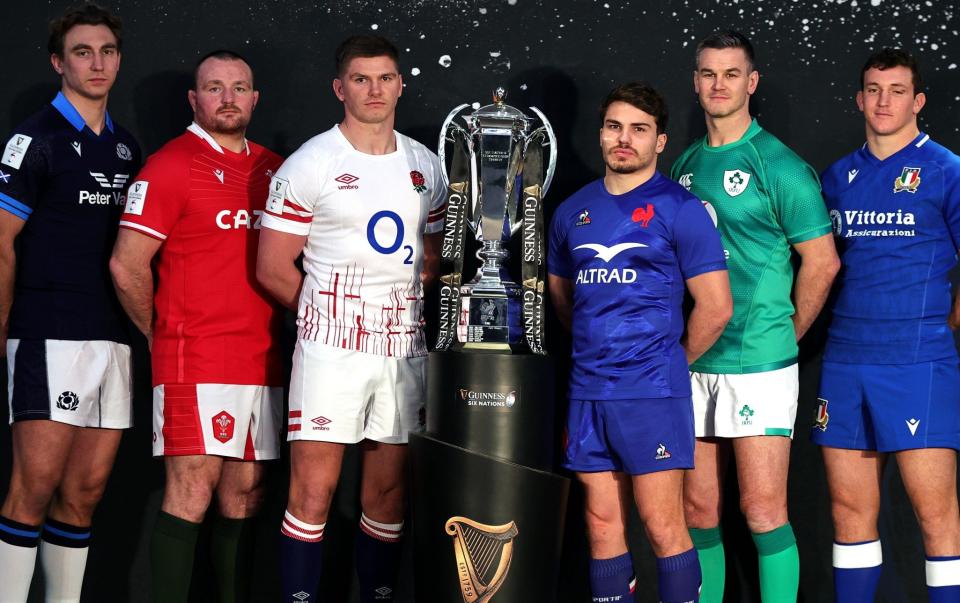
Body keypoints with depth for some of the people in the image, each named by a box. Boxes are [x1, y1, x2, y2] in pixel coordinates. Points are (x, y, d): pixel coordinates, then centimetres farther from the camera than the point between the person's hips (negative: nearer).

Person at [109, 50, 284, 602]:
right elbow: (128, 265, -8)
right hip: (195, 361, -6)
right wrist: (162, 334, 0)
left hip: (261, 362, 6)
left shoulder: (273, 169, 15)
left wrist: (274, 327, 12)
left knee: (245, 492, 9)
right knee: (193, 490, -9)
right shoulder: (172, 166, -4)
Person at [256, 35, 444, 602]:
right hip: (332, 348, -4)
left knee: (388, 491, 9)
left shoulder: (426, 167, 12)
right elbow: (274, 269, -2)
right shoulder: (309, 165, -3)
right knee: (313, 491, -6)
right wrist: (333, 314, 3)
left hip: (404, 349, 5)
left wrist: (401, 310, 5)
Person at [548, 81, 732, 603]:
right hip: (587, 392, 5)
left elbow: (715, 308, -5)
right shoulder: (573, 211, 12)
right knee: (602, 523, 9)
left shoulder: (680, 209, -4)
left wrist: (674, 361, 5)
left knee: (662, 525, -4)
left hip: (652, 392, -5)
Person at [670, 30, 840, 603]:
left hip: (759, 363, -6)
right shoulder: (686, 166, 12)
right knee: (699, 510, 11)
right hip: (693, 363, 6)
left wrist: (786, 335, 1)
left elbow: (822, 261, -6)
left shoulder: (778, 165, -7)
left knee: (763, 509, -5)